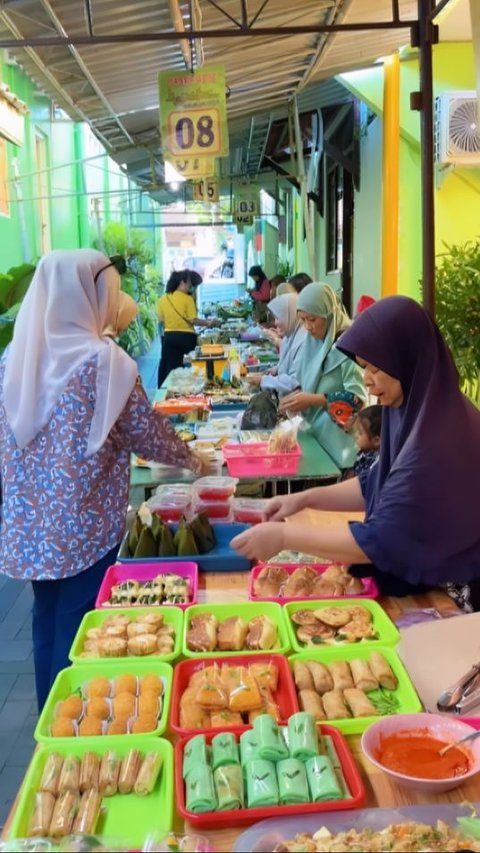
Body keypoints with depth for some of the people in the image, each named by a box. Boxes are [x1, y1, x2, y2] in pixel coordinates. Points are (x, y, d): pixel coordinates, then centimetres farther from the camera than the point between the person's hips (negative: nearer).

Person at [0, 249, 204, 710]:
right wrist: (190, 458, 10)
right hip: (84, 525, -6)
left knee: (47, 624, 20)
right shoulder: (103, 360, -16)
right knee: (78, 632, 8)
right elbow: (147, 432, -7)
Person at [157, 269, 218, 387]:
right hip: (186, 337, -4)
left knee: (170, 368, 10)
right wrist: (208, 323, -3)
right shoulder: (187, 298, -11)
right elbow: (193, 320, -13)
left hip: (169, 336, 4)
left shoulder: (163, 298, 2)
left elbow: (161, 320, 6)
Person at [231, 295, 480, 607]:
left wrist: (284, 536, -20)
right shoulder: (415, 411, 0)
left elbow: (383, 539, -26)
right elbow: (378, 486, 12)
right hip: (418, 574, 8)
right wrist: (305, 498, 1)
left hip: (452, 599, -7)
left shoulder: (440, 439, -29)